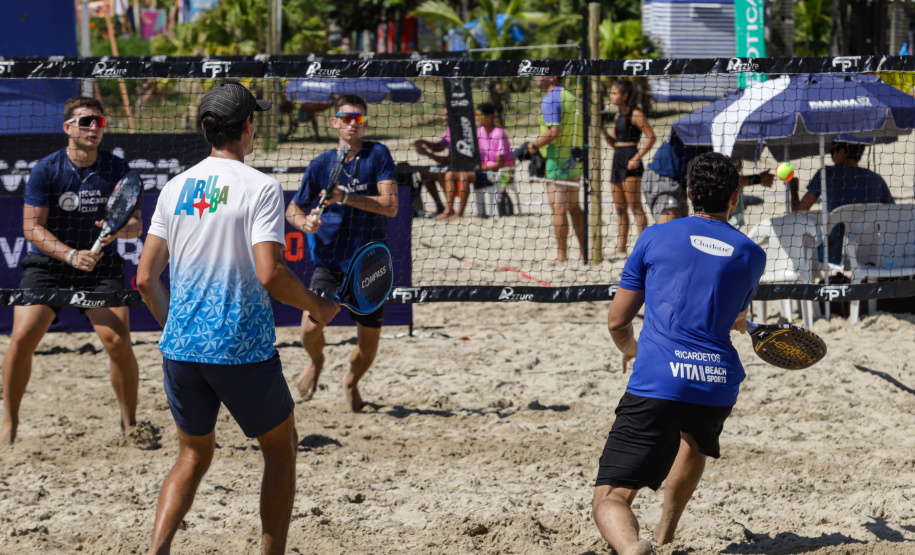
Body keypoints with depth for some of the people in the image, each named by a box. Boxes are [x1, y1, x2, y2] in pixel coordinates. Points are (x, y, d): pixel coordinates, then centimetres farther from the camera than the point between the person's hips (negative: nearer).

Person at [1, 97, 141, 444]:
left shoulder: (118, 171, -4)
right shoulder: (45, 171, -9)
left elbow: (135, 225, -1)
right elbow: (32, 227, -11)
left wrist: (119, 230, -25)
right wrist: (70, 255, -26)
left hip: (100, 267, 1)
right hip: (47, 264, -1)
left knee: (119, 341, -15)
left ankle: (129, 424, 2)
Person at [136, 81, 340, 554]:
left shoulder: (176, 188, 7)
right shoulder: (261, 188, -9)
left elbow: (145, 279, 7)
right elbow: (269, 274, -20)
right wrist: (317, 308, -3)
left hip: (180, 350, 5)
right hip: (242, 351, -5)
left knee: (194, 456, 18)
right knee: (281, 448, 15)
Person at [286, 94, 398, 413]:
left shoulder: (377, 155, -6)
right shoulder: (320, 165, 1)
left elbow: (391, 206, -16)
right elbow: (293, 208, 12)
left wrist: (345, 197, -26)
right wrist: (304, 222, -11)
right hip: (330, 261, 0)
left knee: (369, 343, 4)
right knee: (310, 327, -19)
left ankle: (351, 381, 38)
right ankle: (316, 362, 17)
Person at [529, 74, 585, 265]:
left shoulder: (549, 100, -13)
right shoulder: (572, 97, 13)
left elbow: (554, 131, -22)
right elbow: (583, 130, 16)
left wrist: (533, 146, -14)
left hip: (557, 161, -8)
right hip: (574, 161, 8)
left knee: (558, 208, -6)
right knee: (573, 207, 14)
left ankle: (561, 255, -7)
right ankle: (585, 251, 16)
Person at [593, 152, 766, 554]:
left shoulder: (655, 238, 8)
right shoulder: (751, 256, 14)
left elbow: (617, 321, 13)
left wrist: (630, 351, 37)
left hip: (656, 382, -3)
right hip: (719, 385, 3)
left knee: (610, 500, -7)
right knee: (695, 440, 41)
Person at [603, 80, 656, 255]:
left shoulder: (635, 114, -9)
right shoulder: (619, 115, 16)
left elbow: (651, 137, -14)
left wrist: (638, 157, -19)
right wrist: (603, 130, 2)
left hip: (630, 162, -9)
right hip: (617, 161, 9)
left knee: (635, 207, -8)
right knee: (620, 208, 10)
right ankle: (621, 248, 14)